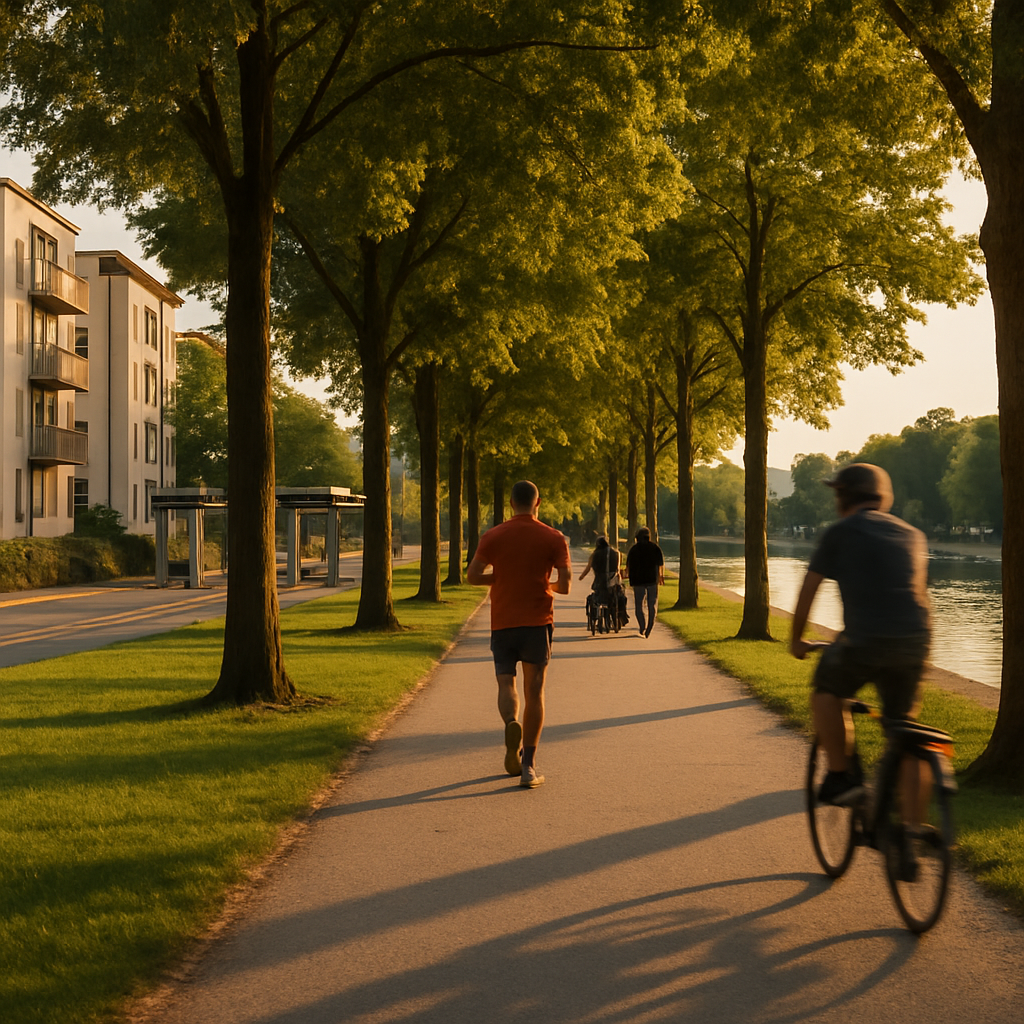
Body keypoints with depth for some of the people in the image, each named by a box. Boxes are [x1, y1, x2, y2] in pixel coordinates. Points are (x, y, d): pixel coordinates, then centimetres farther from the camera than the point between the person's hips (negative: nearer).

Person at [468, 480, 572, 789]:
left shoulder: (493, 536, 2)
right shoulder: (553, 538, -1)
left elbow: (472, 576, -2)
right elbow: (565, 584, -7)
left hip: (503, 622, 1)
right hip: (537, 622, 0)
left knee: (506, 683, 7)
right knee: (534, 692, 6)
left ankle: (511, 724, -27)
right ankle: (528, 766, 4)